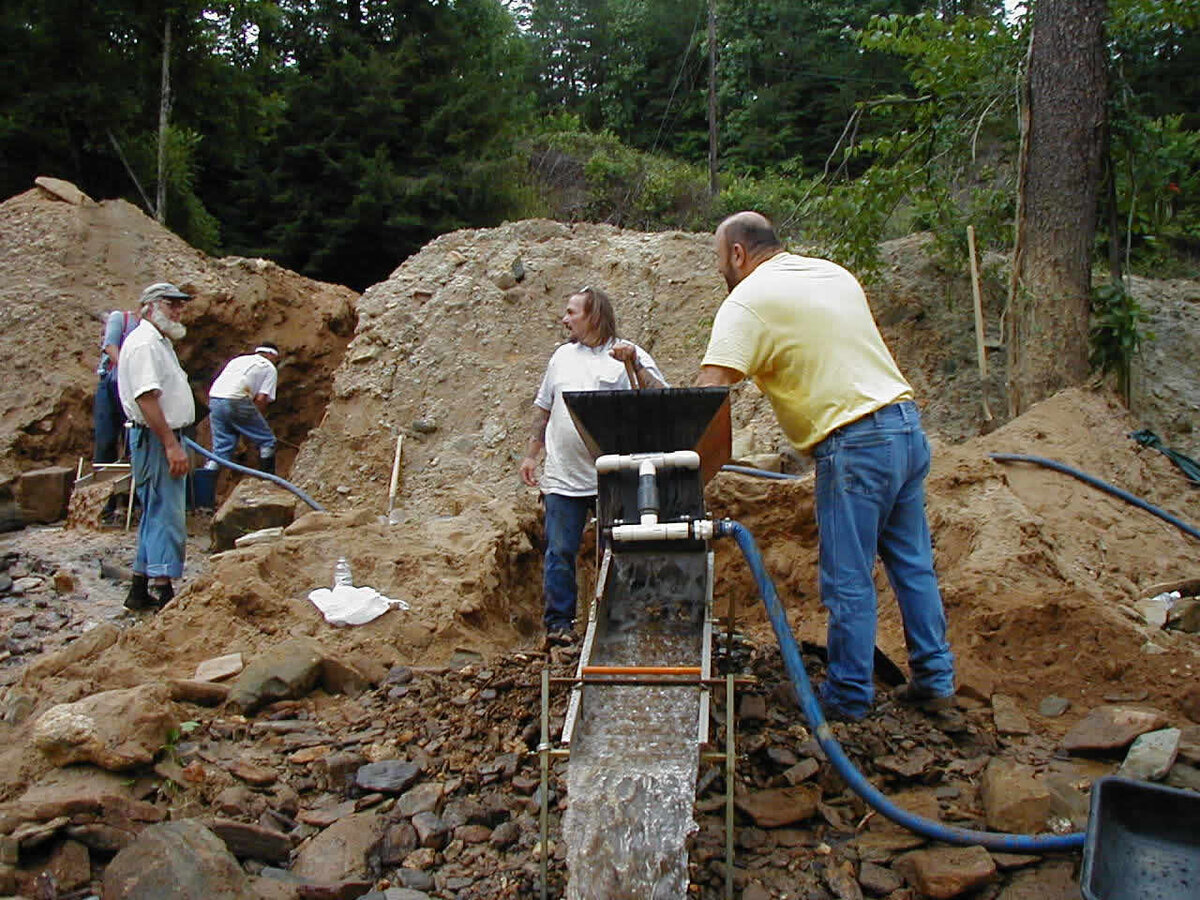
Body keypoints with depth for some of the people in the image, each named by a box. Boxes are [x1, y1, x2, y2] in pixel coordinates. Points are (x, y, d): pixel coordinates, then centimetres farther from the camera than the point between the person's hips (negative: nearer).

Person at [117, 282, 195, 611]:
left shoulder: (160, 342, 20)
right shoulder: (144, 343, -15)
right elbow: (146, 398, -24)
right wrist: (171, 445, -26)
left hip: (166, 438, 11)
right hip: (155, 439, -11)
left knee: (155, 515, 15)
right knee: (166, 516, -10)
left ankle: (141, 590, 22)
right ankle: (163, 592, -8)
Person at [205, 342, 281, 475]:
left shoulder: (238, 359, 30)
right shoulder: (269, 369, 13)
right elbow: (261, 399, 0)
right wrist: (256, 422, 11)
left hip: (213, 399, 6)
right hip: (236, 402, -6)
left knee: (221, 449, 13)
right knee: (267, 441, 8)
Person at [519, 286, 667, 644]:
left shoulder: (630, 356, 2)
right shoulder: (563, 356, 15)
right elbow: (543, 408, 22)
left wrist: (635, 364, -20)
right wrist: (531, 454, 16)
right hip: (563, 478, 3)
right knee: (559, 554, 2)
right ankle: (558, 624, 11)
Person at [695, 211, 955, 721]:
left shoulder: (750, 300, -7)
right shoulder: (834, 273, 18)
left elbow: (709, 394, -16)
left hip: (855, 443, -9)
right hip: (906, 424, 9)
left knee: (848, 581, 2)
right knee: (912, 564, 16)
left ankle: (848, 698, 13)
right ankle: (935, 681, 24)